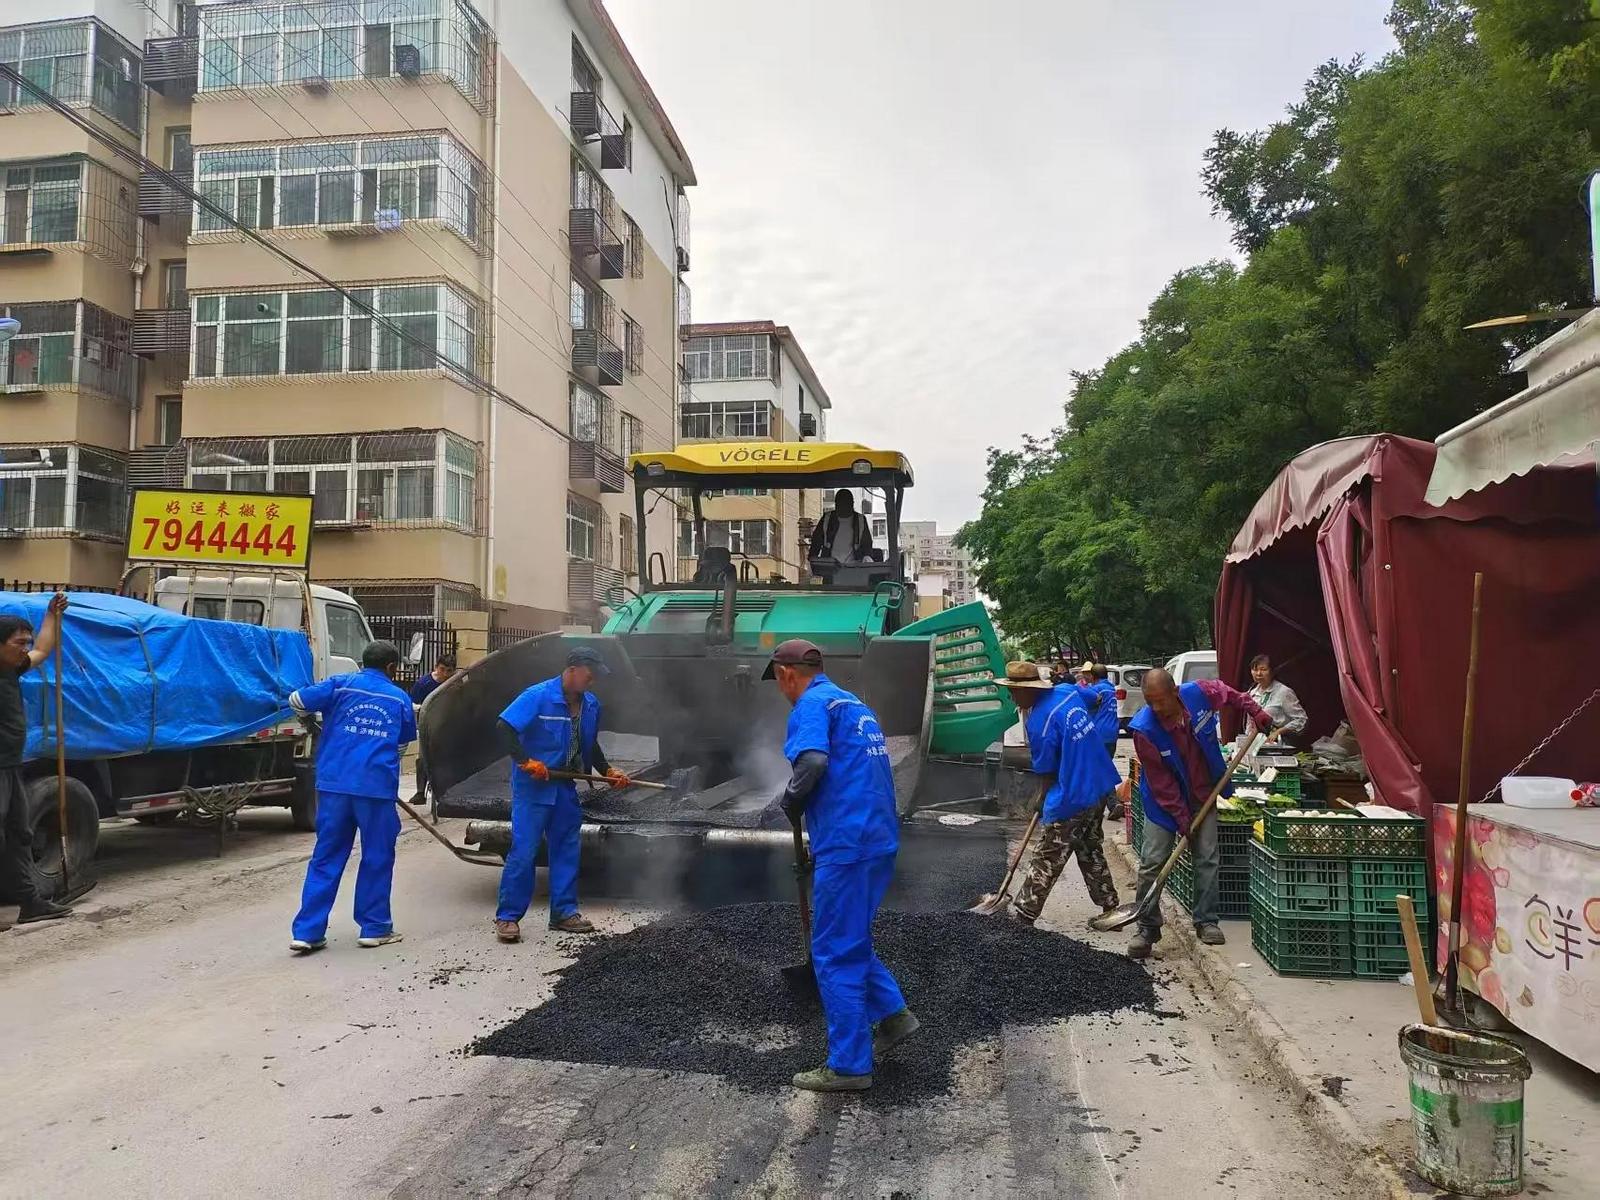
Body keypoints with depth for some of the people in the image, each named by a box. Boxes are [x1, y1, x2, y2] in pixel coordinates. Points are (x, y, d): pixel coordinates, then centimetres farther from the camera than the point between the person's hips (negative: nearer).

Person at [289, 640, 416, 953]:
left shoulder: (341, 685, 7)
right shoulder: (400, 698, 11)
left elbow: (298, 700, -1)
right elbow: (402, 743, 19)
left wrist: (308, 718, 20)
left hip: (334, 783, 1)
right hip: (377, 786, -1)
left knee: (326, 857, 8)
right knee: (377, 858, 10)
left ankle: (307, 931, 6)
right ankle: (374, 928, 15)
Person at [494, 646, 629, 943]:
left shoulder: (591, 704, 5)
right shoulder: (538, 696, -15)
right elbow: (505, 728, -18)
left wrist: (608, 771, 10)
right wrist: (525, 761, -26)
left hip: (565, 788, 7)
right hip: (532, 787, -7)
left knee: (566, 851, 11)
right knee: (523, 851, -6)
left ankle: (563, 912, 21)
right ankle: (507, 917, 3)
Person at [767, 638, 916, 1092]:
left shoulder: (812, 704, -8)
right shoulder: (856, 705, 20)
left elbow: (812, 761, -26)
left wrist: (790, 803, -7)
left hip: (847, 845, -9)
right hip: (879, 839, 9)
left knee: (835, 953, 1)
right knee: (852, 940, 23)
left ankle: (849, 1066, 8)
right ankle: (891, 1014, 20)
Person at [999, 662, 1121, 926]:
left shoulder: (1039, 721, -21)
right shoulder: (1068, 691, 1)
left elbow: (1047, 772, -12)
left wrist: (1045, 800, 7)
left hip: (1071, 798, -8)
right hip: (1100, 788, 8)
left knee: (1046, 861, 1)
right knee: (1091, 850, 22)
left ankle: (1021, 915, 8)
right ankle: (1110, 908, 28)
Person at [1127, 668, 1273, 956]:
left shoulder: (1200, 693, -20)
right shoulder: (1144, 729, -29)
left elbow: (1228, 693, 7)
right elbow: (1160, 781, -21)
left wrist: (1254, 711, 4)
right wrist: (1181, 817, -18)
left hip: (1203, 794, 3)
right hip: (1164, 799, -3)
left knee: (1207, 858, 4)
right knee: (1151, 863, -6)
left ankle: (1206, 921, 17)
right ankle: (1147, 928, 5)